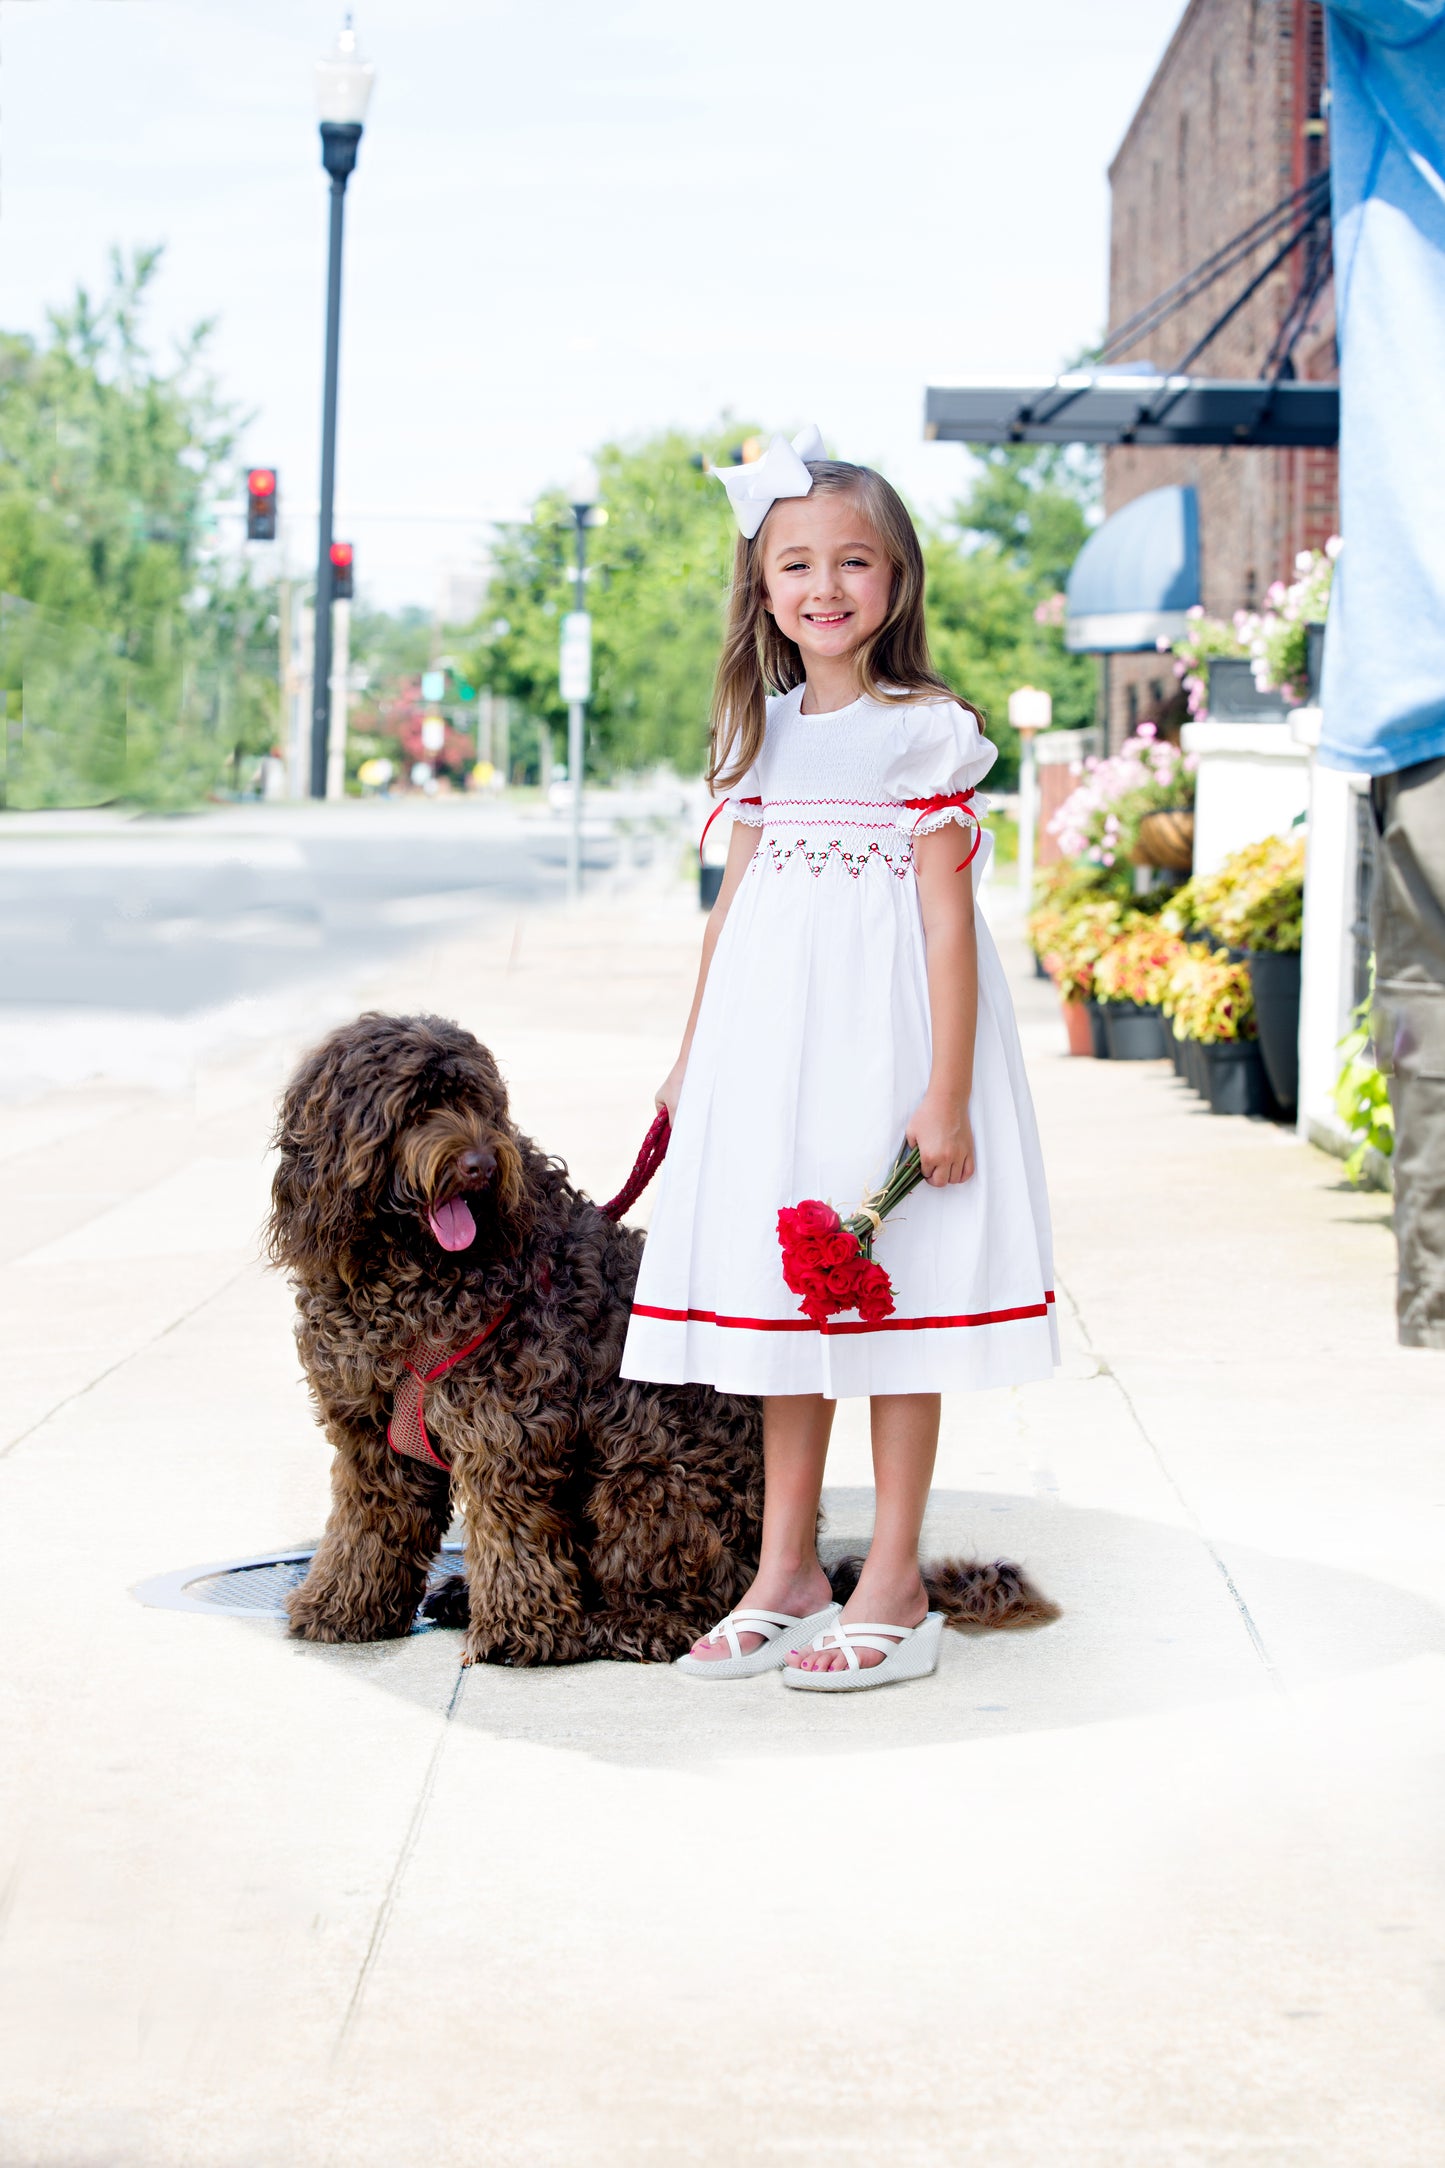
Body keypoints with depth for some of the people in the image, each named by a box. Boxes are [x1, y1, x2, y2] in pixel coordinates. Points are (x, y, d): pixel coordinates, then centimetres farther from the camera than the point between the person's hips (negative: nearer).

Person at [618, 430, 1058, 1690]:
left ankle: (894, 1590, 7)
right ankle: (786, 1573, 19)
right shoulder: (764, 733, 11)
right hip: (769, 1038, 6)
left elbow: (948, 919, -10)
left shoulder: (926, 730, -6)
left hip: (887, 1031, -6)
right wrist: (693, 1058, 18)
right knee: (785, 1294, 10)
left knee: (893, 1297, -1)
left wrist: (948, 1093, -15)